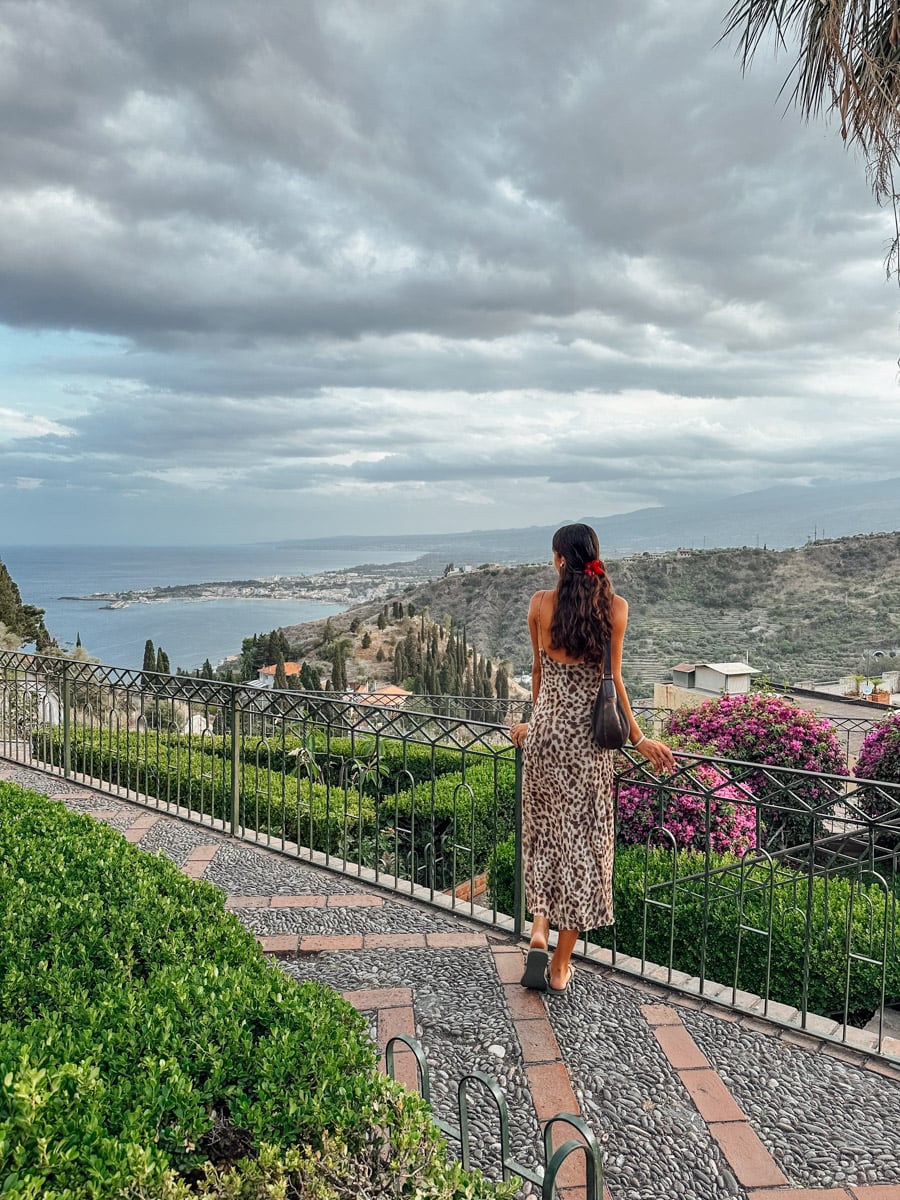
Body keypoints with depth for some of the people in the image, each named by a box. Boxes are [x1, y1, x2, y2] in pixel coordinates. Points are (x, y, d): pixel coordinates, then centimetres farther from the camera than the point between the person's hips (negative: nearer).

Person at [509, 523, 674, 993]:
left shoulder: (540, 603, -2)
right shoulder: (614, 606, -5)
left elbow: (538, 669, 8)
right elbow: (613, 679, -6)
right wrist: (637, 737, 3)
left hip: (544, 729, 1)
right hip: (589, 736, -1)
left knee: (543, 831, 19)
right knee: (581, 840, 9)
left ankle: (539, 929, 4)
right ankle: (560, 966, 17)